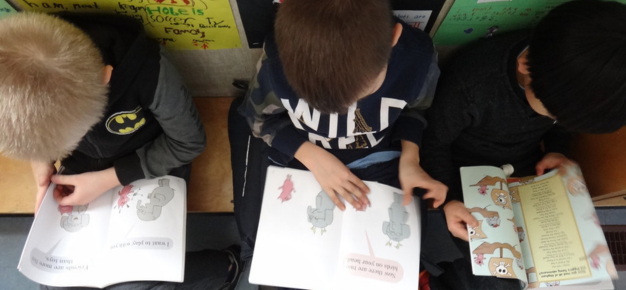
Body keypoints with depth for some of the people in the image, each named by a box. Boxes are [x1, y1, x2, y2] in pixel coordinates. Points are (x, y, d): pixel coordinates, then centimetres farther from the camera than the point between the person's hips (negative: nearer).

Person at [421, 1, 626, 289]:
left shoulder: (586, 77, -15)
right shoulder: (472, 79, -33)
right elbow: (433, 140, -17)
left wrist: (556, 148, -9)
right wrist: (448, 198, -26)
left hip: (527, 169, 6)